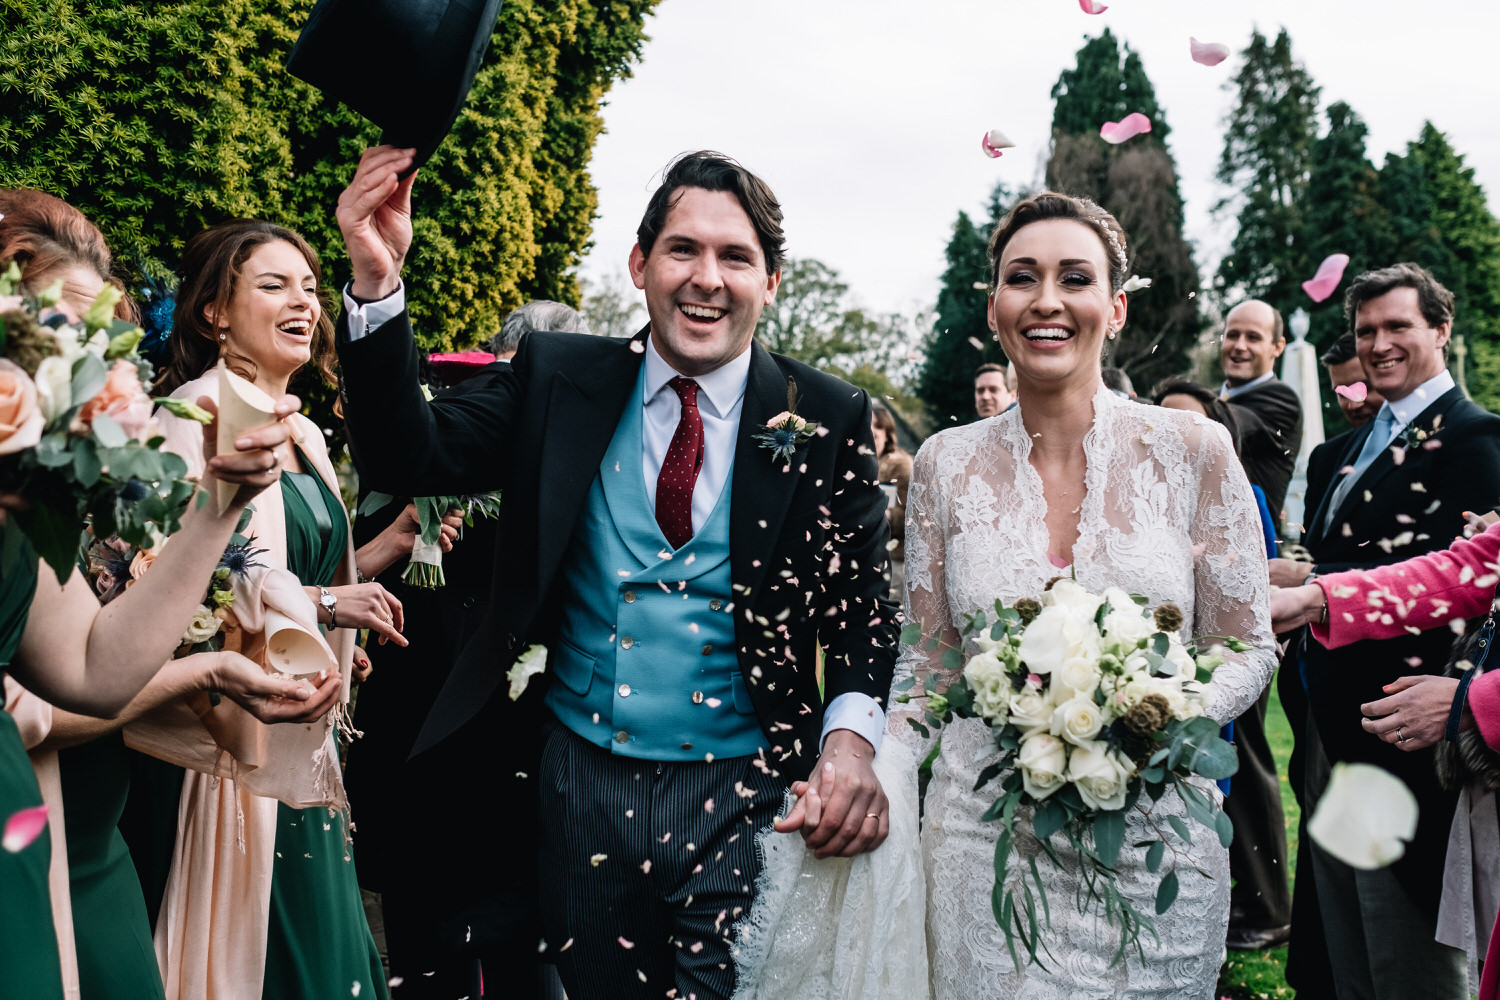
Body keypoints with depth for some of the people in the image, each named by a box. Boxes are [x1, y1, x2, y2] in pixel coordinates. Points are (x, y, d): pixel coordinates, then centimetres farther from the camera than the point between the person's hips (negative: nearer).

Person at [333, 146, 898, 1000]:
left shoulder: (829, 418, -3)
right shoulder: (558, 379, 0)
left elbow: (864, 600, -2)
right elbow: (409, 457, -8)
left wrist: (852, 734, -20)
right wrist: (378, 286, -23)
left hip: (742, 798, -1)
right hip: (579, 782, 2)